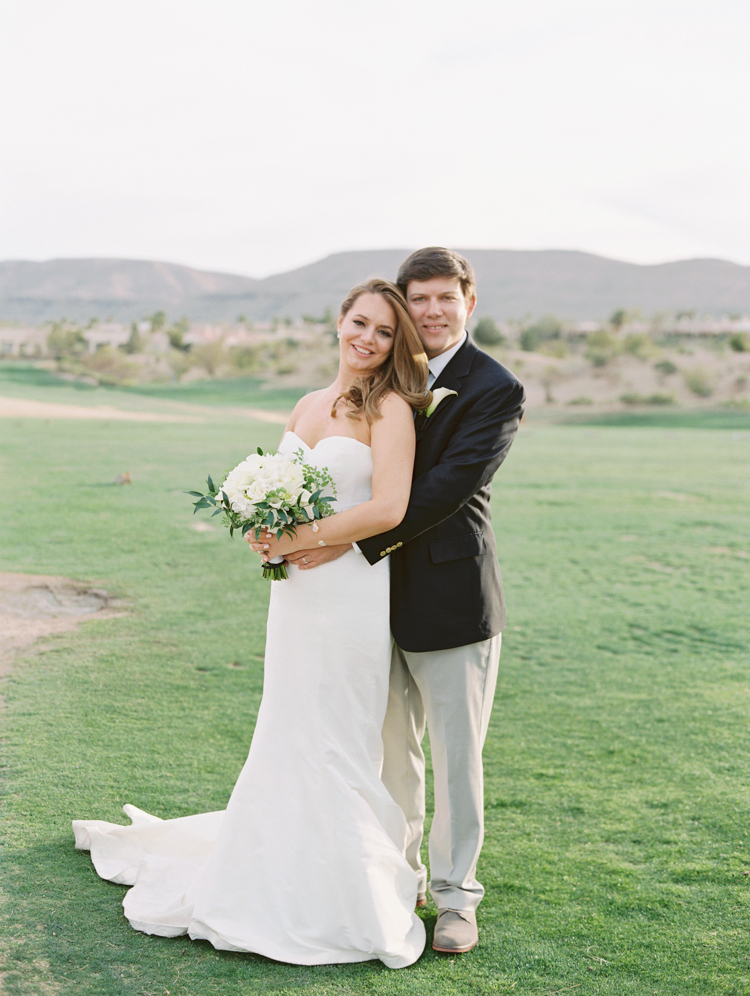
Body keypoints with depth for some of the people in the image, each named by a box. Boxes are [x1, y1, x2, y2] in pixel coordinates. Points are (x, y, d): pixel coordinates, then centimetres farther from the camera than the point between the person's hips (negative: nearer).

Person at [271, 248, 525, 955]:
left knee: (456, 756, 5)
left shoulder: (494, 390, -10)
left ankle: (454, 893, 20)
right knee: (392, 750, 15)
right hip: (381, 592, 5)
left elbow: (446, 488, -20)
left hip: (452, 598, -5)